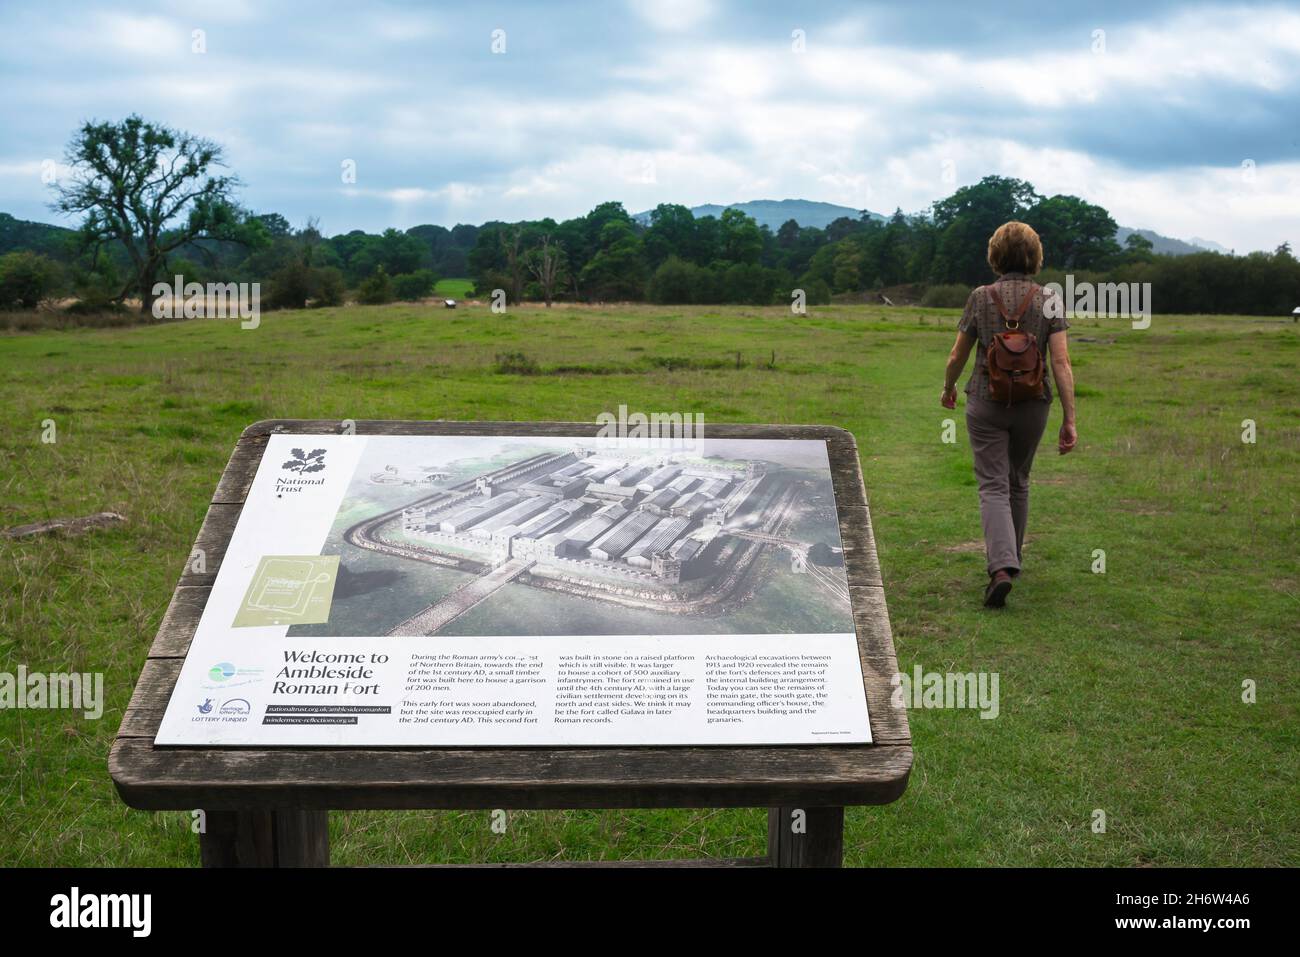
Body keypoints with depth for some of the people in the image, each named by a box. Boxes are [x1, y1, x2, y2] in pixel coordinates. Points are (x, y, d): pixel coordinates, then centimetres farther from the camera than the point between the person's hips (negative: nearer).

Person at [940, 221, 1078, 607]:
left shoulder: (980, 298, -5)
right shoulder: (1049, 301, -5)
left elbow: (957, 356, 1)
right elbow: (1061, 364, -10)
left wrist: (948, 388, 21)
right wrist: (1070, 420, -7)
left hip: (986, 404, -2)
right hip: (1033, 405, 2)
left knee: (993, 487, -1)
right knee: (1018, 482, 21)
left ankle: (1001, 567, -20)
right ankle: (1011, 557, 36)